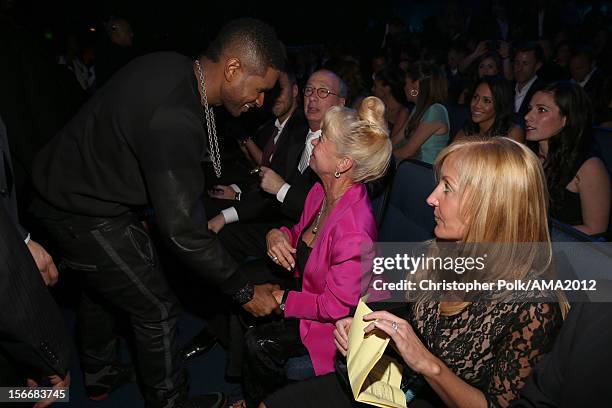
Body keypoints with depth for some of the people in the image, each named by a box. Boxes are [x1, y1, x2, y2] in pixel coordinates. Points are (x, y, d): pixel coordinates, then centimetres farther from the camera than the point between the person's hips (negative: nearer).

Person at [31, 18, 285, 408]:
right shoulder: (174, 121, -35)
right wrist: (244, 290, -20)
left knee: (102, 285, 28)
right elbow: (183, 230, -31)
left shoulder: (172, 66, -8)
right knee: (157, 311, 5)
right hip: (88, 216, -10)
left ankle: (99, 376, 54)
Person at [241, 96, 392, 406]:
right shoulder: (321, 191, -7)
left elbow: (336, 307, -25)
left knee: (260, 342, -17)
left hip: (335, 322, -9)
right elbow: (303, 234, 12)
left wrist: (282, 300, -15)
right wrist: (278, 236, -9)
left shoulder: (353, 232, -34)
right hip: (309, 291, 9)